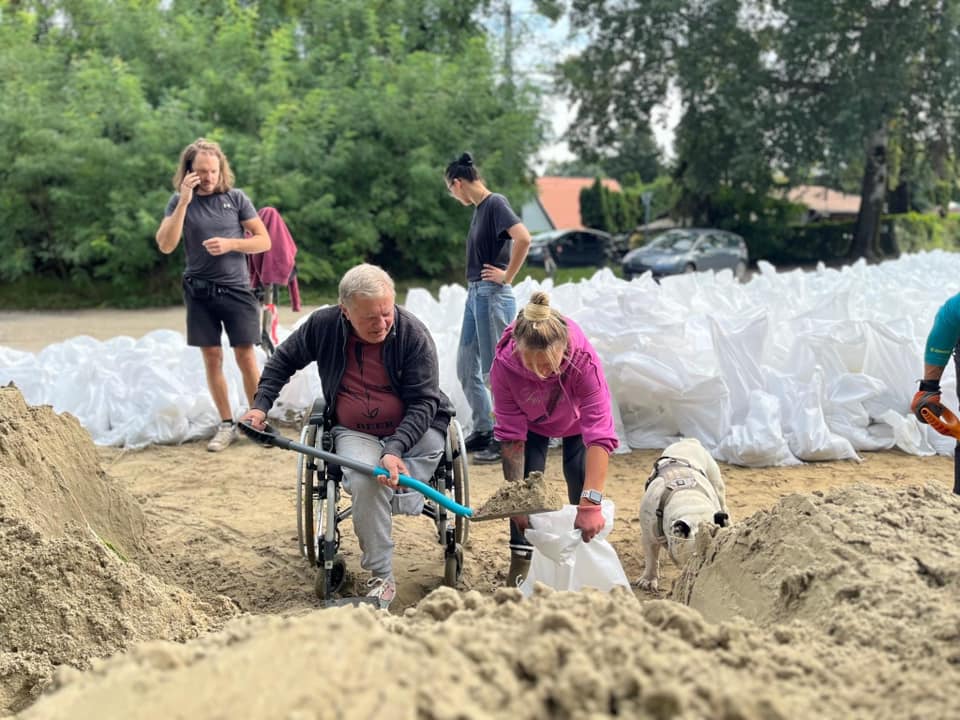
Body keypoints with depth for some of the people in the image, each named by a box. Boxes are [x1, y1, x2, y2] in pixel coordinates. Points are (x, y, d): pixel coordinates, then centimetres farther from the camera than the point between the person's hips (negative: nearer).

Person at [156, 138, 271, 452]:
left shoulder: (236, 198, 1)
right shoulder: (179, 202, 2)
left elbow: (264, 240, 2)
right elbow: (165, 245, -11)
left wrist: (230, 244, -14)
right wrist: (184, 202, -16)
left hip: (236, 289, -1)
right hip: (199, 292, 1)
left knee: (246, 357, -3)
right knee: (212, 358, 4)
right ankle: (226, 425, 13)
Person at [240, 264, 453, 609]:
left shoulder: (413, 334, -17)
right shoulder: (323, 325, -9)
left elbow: (424, 403, -17)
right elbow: (283, 360, 11)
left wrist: (395, 450, -31)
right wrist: (260, 405, 1)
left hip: (416, 429, -1)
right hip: (355, 432, 1)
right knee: (365, 482, -31)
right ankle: (381, 578, -20)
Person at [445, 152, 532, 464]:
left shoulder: (496, 204, -13)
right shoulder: (479, 208, 14)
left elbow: (523, 239, -27)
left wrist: (507, 276, -17)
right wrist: (473, 288, 13)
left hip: (493, 295, -10)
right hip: (475, 293, 10)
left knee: (494, 370, -3)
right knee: (466, 368, 14)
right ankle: (483, 430, 24)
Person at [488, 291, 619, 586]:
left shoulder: (584, 360, -44)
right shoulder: (504, 364, -38)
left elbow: (600, 436, -47)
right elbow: (511, 435, -28)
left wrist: (591, 504, -54)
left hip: (576, 420, -1)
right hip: (531, 421, 1)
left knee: (581, 478, -12)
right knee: (526, 479, -12)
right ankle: (521, 560, 2)